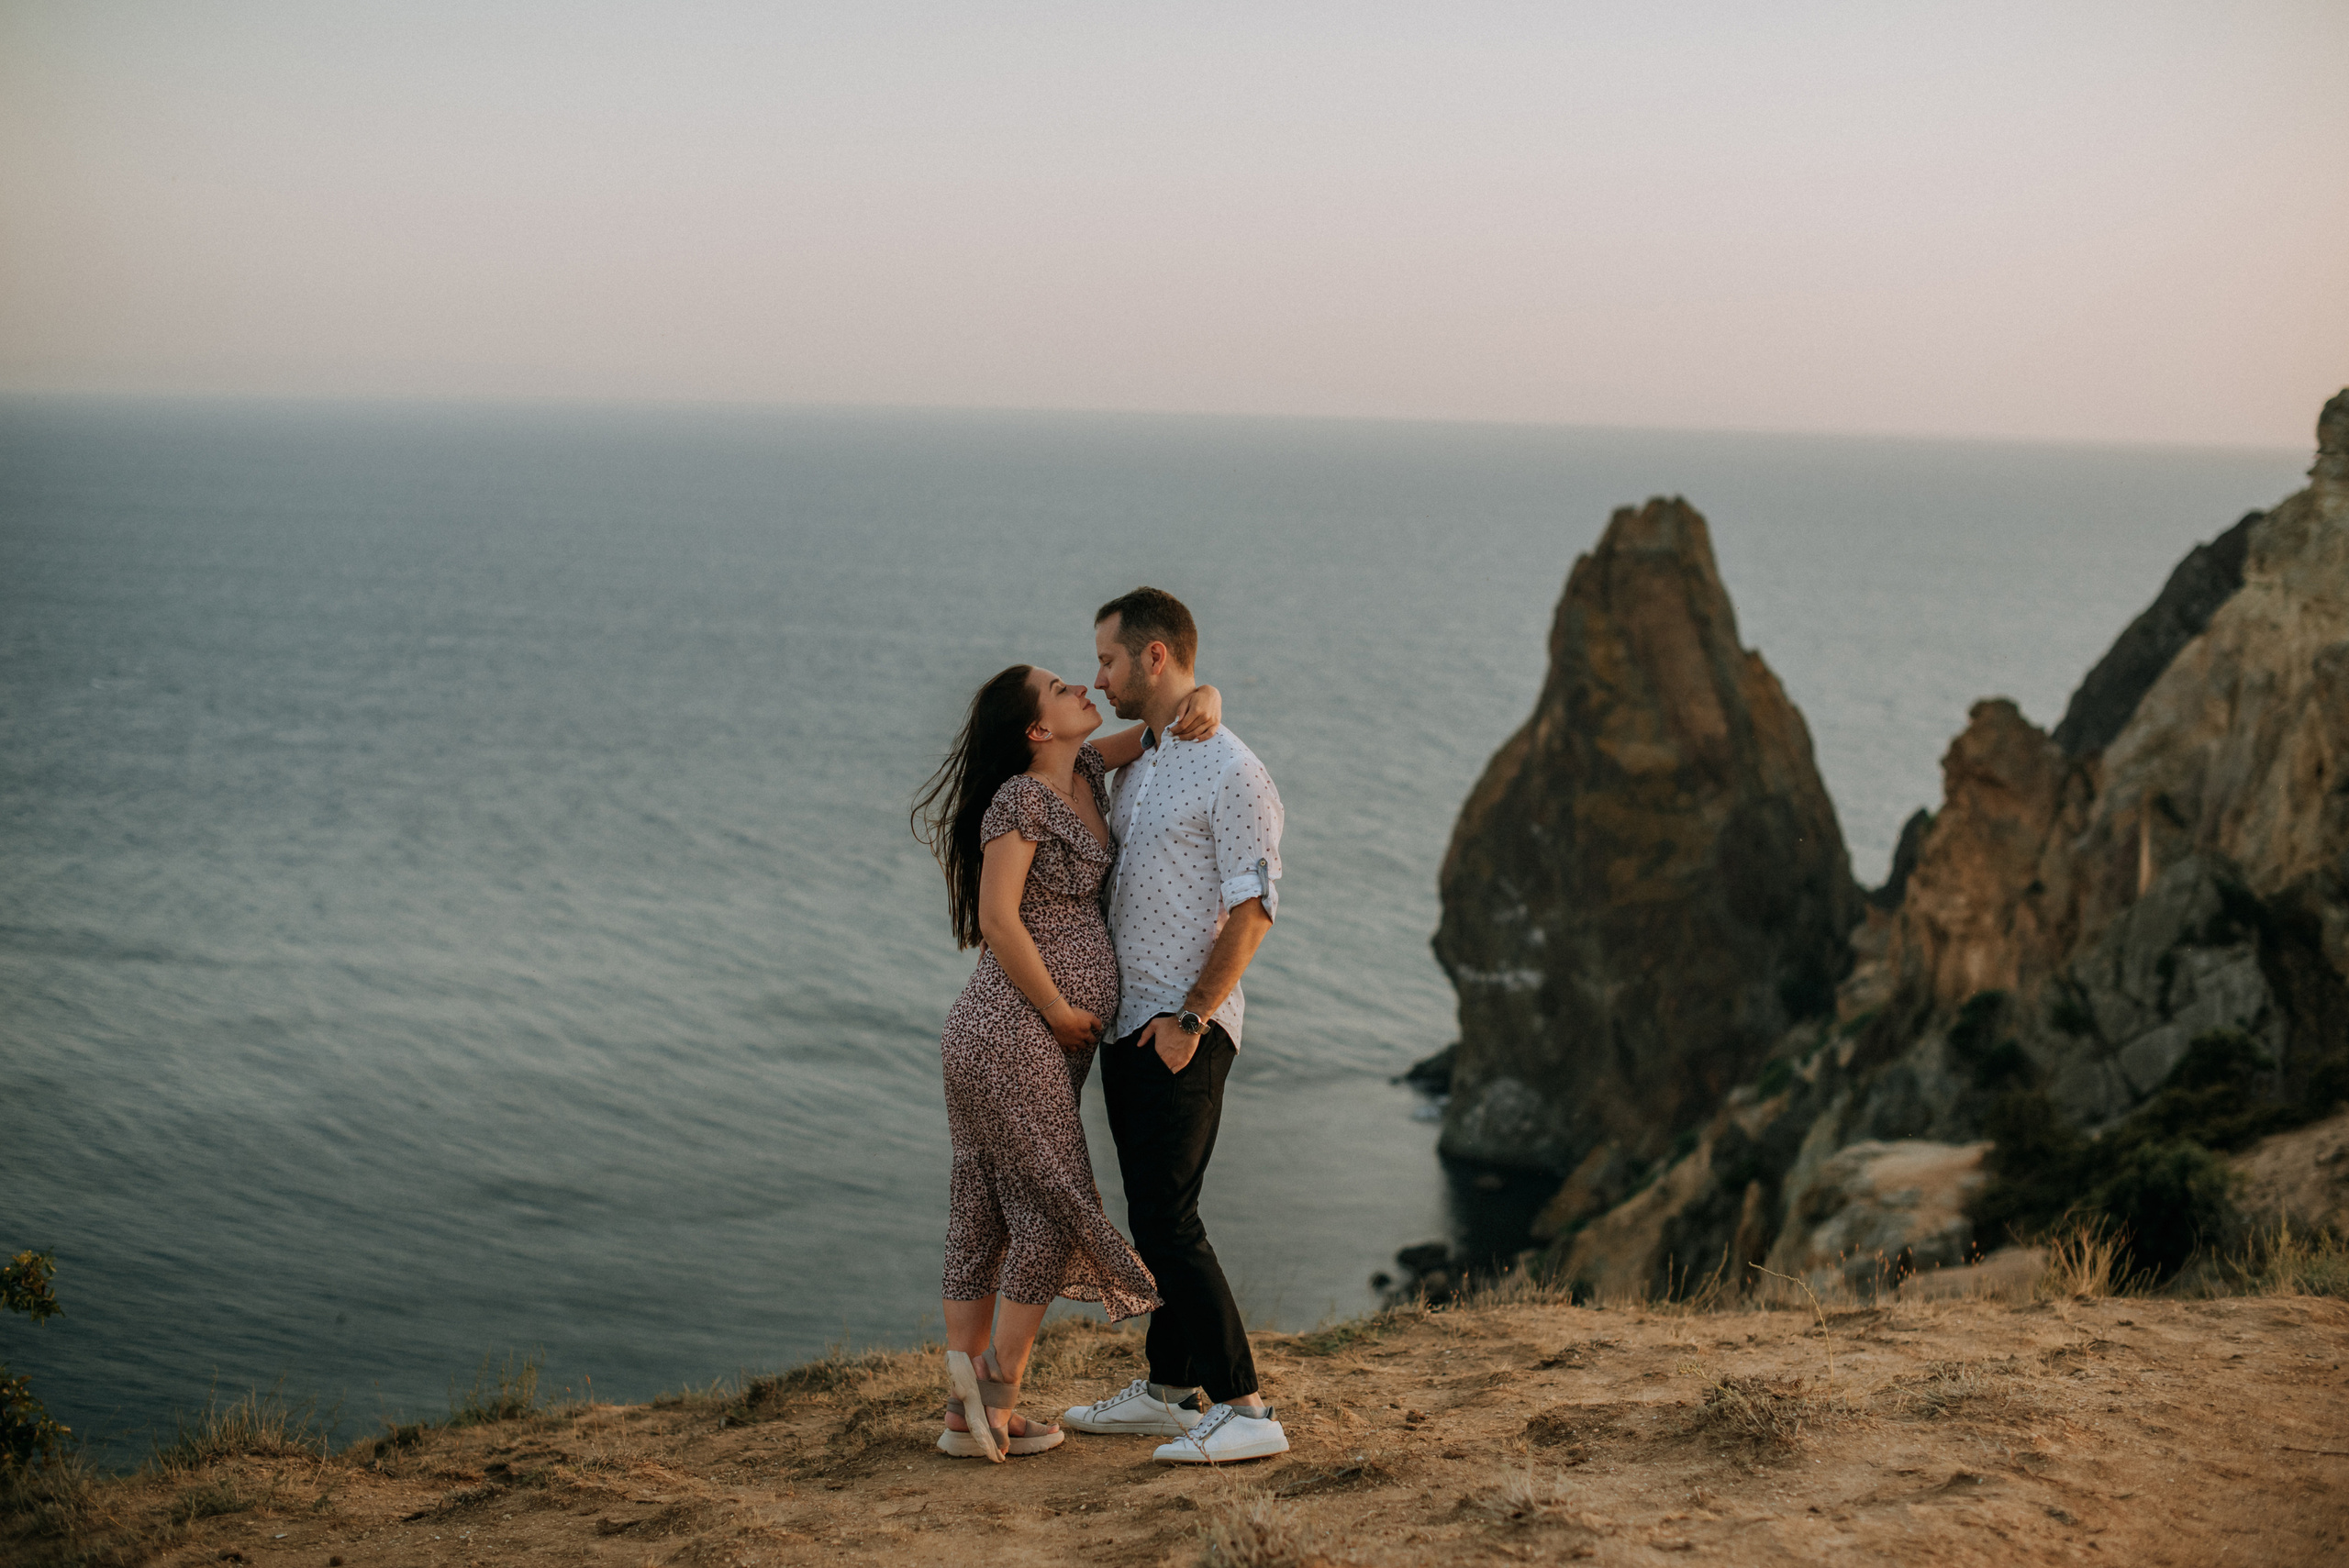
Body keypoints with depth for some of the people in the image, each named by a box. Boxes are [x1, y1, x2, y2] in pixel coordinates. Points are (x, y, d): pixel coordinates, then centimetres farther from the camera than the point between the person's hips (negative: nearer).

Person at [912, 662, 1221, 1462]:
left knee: (986, 1222, 9)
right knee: (1055, 1213, -4)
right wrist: (1061, 1011, -11)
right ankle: (998, 1392, 3)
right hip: (1015, 1035, -9)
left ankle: (967, 1414, 14)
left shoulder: (1086, 773, 12)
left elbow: (1169, 720, 21)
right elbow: (997, 920, -18)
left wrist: (1204, 699, -3)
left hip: (1044, 1039, 9)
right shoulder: (1020, 800, -12)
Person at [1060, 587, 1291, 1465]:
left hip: (1184, 1032, -9)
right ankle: (1166, 1391, 22)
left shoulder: (1231, 773, -10)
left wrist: (1192, 1016, -20)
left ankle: (1244, 1408, -12)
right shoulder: (1133, 768, 17)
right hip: (1129, 1024, 9)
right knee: (1152, 1213, 13)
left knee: (1167, 1219, -13)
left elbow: (1251, 910, -15)